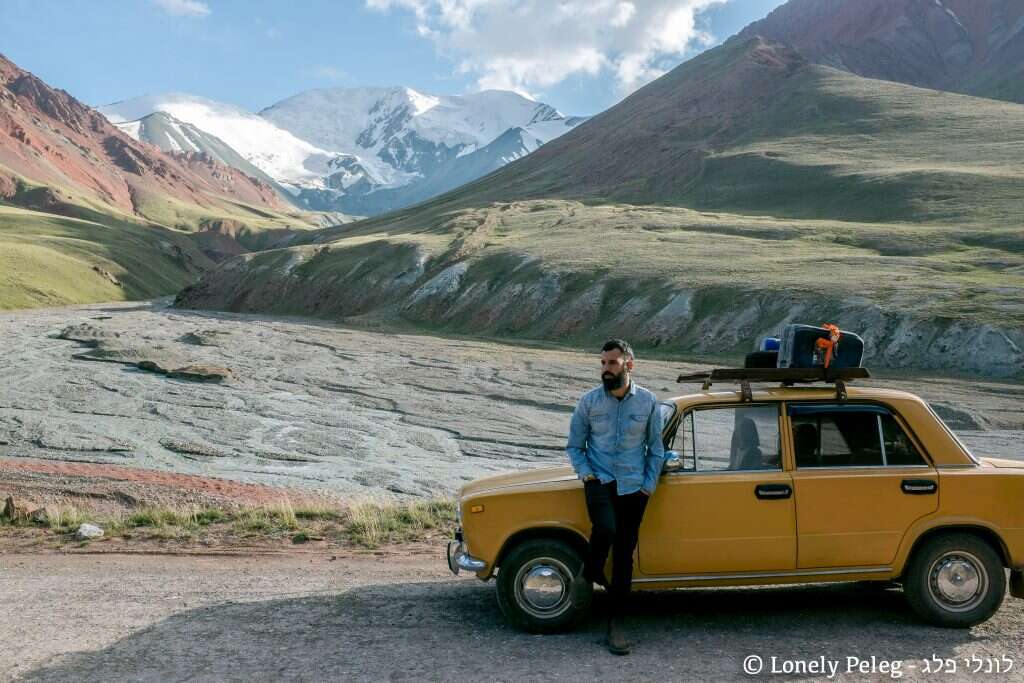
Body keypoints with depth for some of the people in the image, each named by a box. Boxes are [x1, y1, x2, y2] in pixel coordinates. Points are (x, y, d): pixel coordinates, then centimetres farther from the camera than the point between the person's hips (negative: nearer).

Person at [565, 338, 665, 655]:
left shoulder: (648, 401, 0)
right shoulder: (589, 401, -1)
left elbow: (655, 448, 9)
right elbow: (574, 445, 8)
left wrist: (649, 485, 1)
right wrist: (585, 473, -7)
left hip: (633, 487, 1)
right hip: (600, 481, -1)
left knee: (624, 558, 4)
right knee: (606, 528, -31)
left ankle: (616, 623, 16)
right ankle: (590, 571, 0)